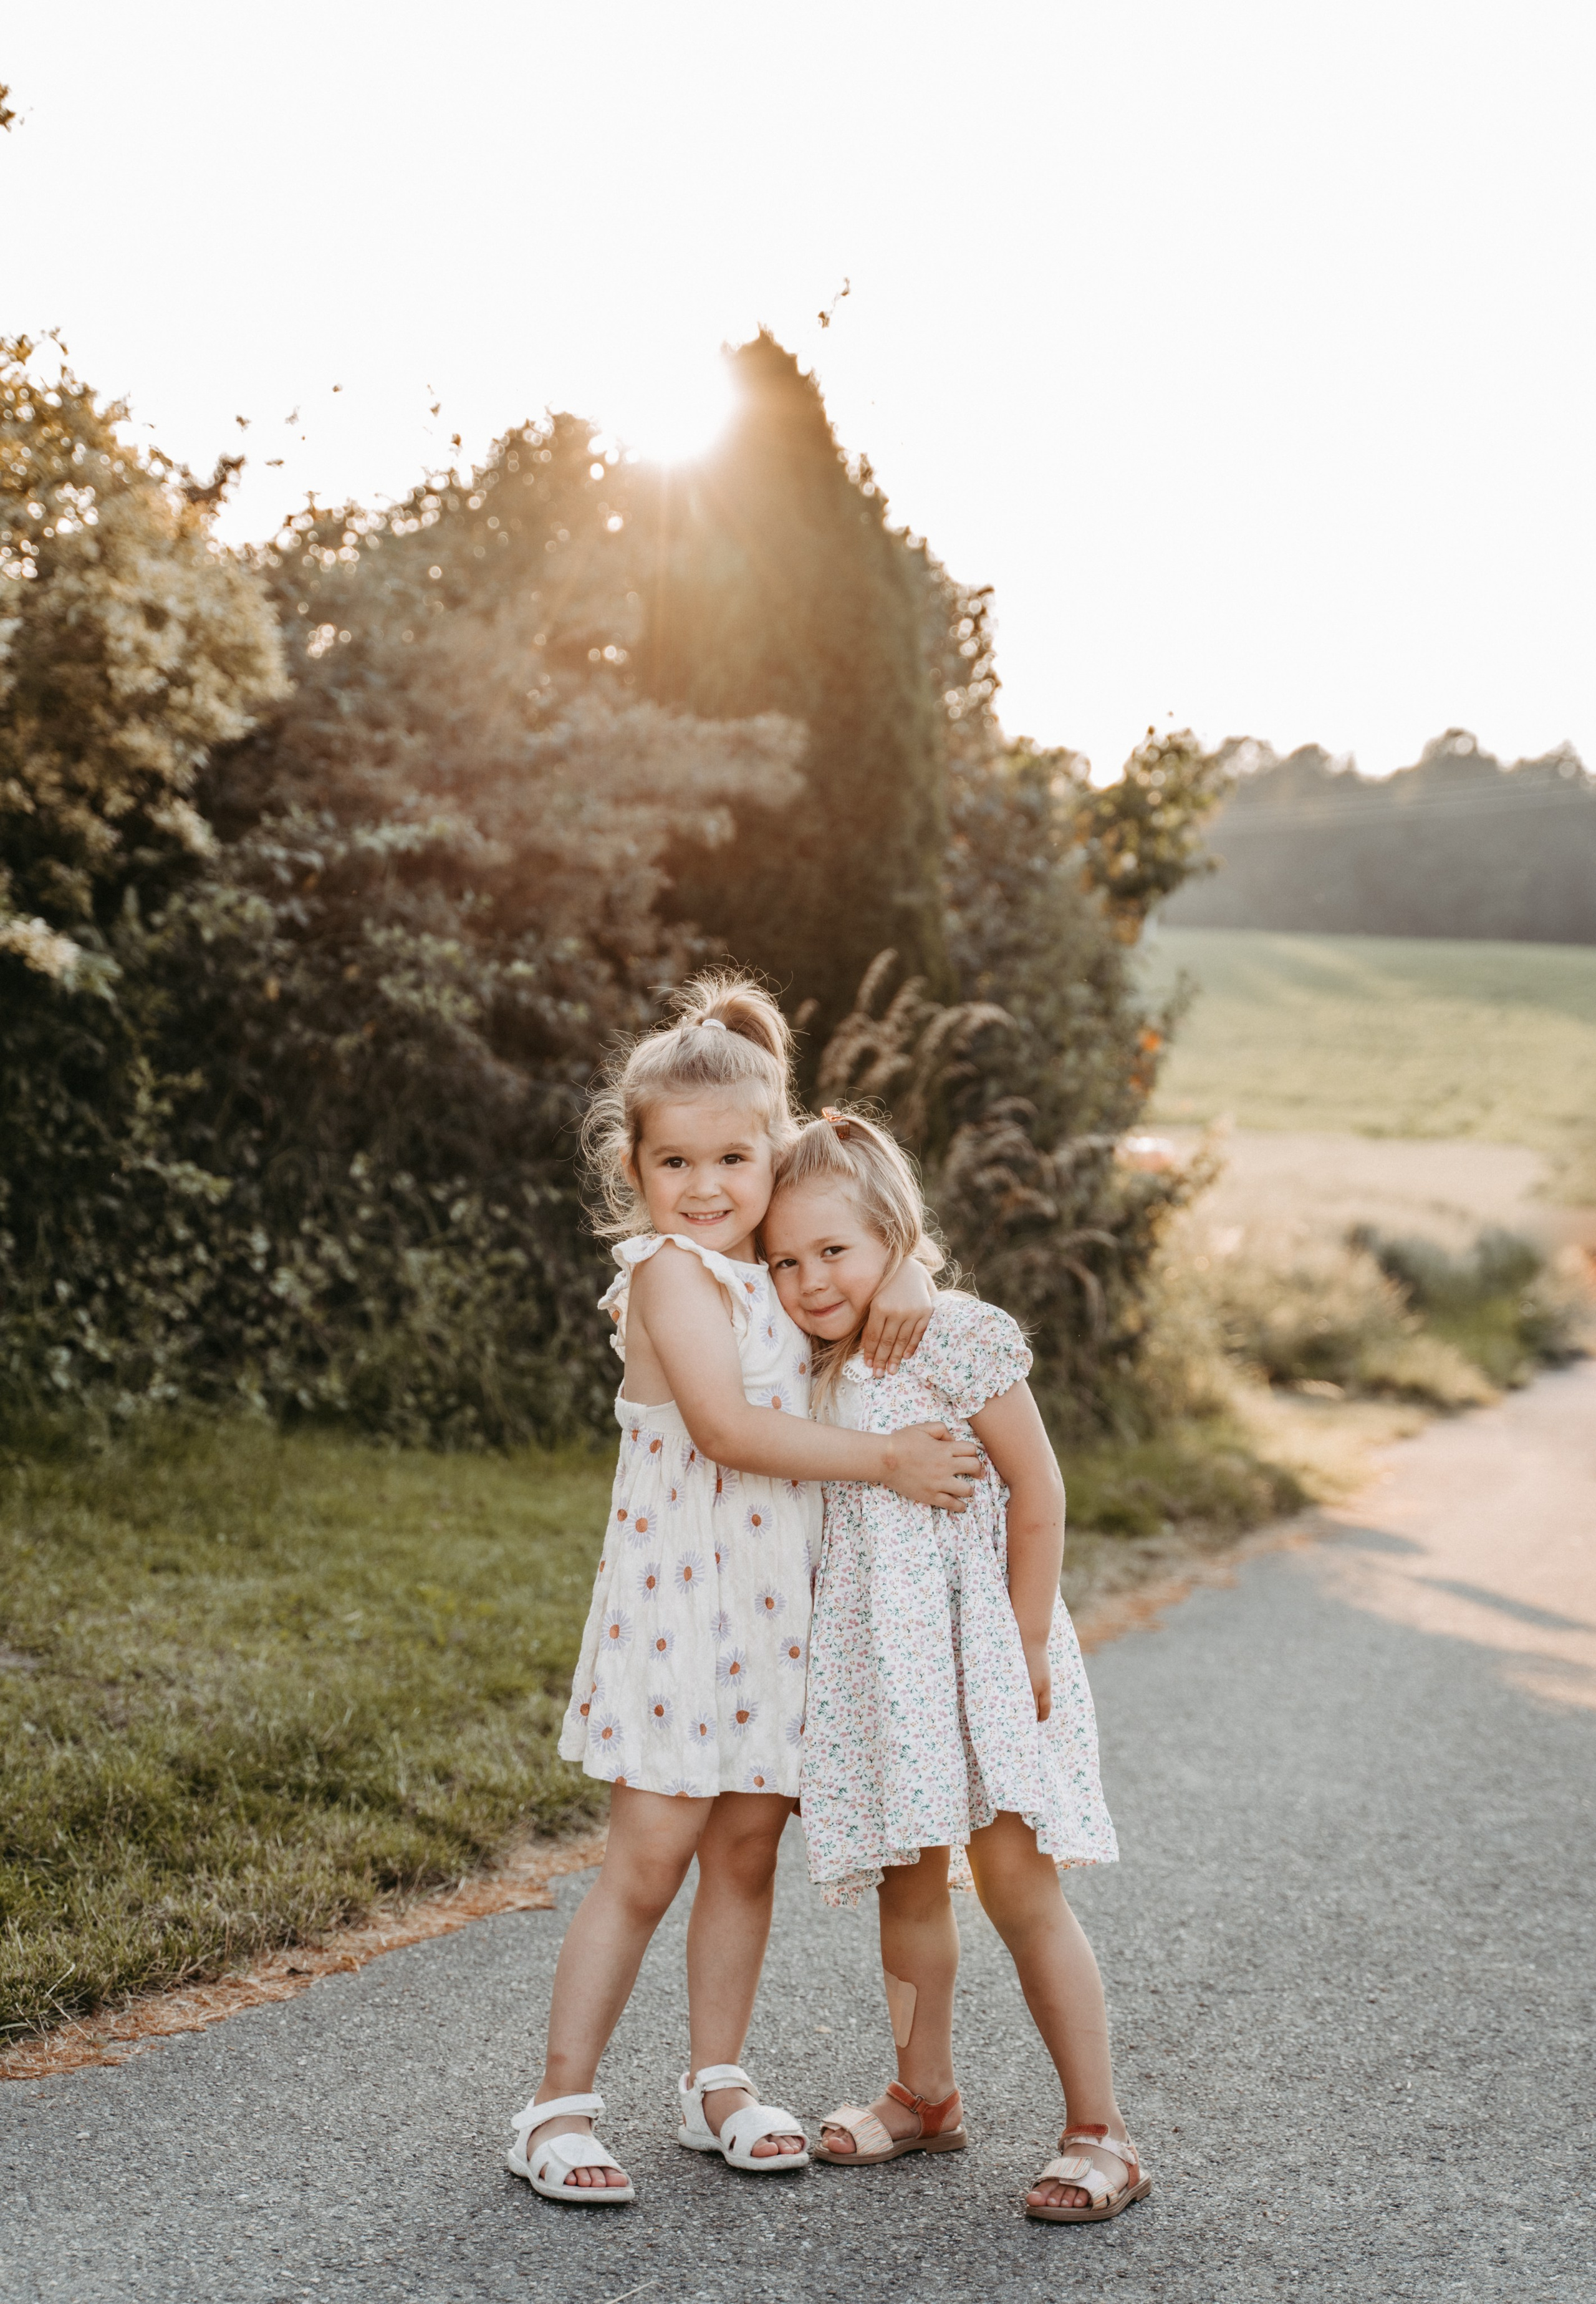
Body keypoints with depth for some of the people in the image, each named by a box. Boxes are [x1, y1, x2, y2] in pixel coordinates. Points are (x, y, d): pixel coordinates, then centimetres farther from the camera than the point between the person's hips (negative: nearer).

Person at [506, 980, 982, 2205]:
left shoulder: (776, 1266, 8)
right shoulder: (671, 1271, -13)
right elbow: (727, 1427, -22)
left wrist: (905, 1274, -3)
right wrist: (885, 1458, -21)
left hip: (777, 1608, 7)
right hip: (678, 1602, -7)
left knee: (748, 1850, 13)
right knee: (649, 1862, -3)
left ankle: (719, 2084, 27)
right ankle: (560, 2106, 8)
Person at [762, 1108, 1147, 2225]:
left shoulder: (956, 1338, -12)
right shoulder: (815, 1372, 9)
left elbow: (1038, 1493, -12)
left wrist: (1030, 1650, -13)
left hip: (976, 1651, -7)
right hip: (876, 1660, 7)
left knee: (1018, 1883, -7)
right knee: (909, 1880, 14)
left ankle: (1099, 2133, 2)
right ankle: (925, 2095, 31)